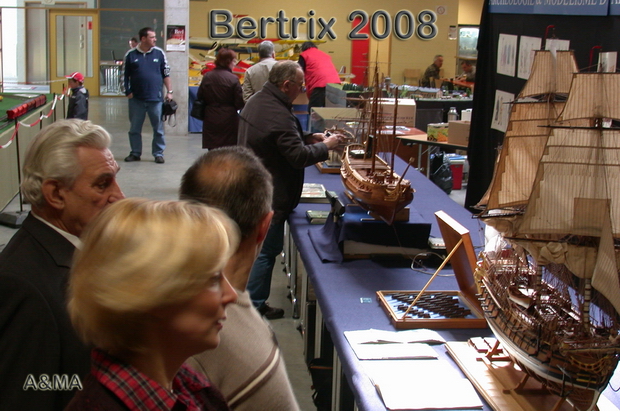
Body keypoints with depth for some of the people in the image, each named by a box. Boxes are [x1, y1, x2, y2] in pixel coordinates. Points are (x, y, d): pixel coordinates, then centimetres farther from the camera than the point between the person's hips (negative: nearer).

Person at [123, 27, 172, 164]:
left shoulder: (159, 53, 3)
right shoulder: (131, 55, 2)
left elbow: (166, 74, 7)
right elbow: (125, 75, 7)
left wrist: (169, 92, 3)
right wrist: (128, 92, -1)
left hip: (155, 98, 0)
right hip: (136, 99, 0)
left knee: (158, 128, 3)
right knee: (135, 128, 8)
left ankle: (158, 153, 12)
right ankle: (135, 153, 19)